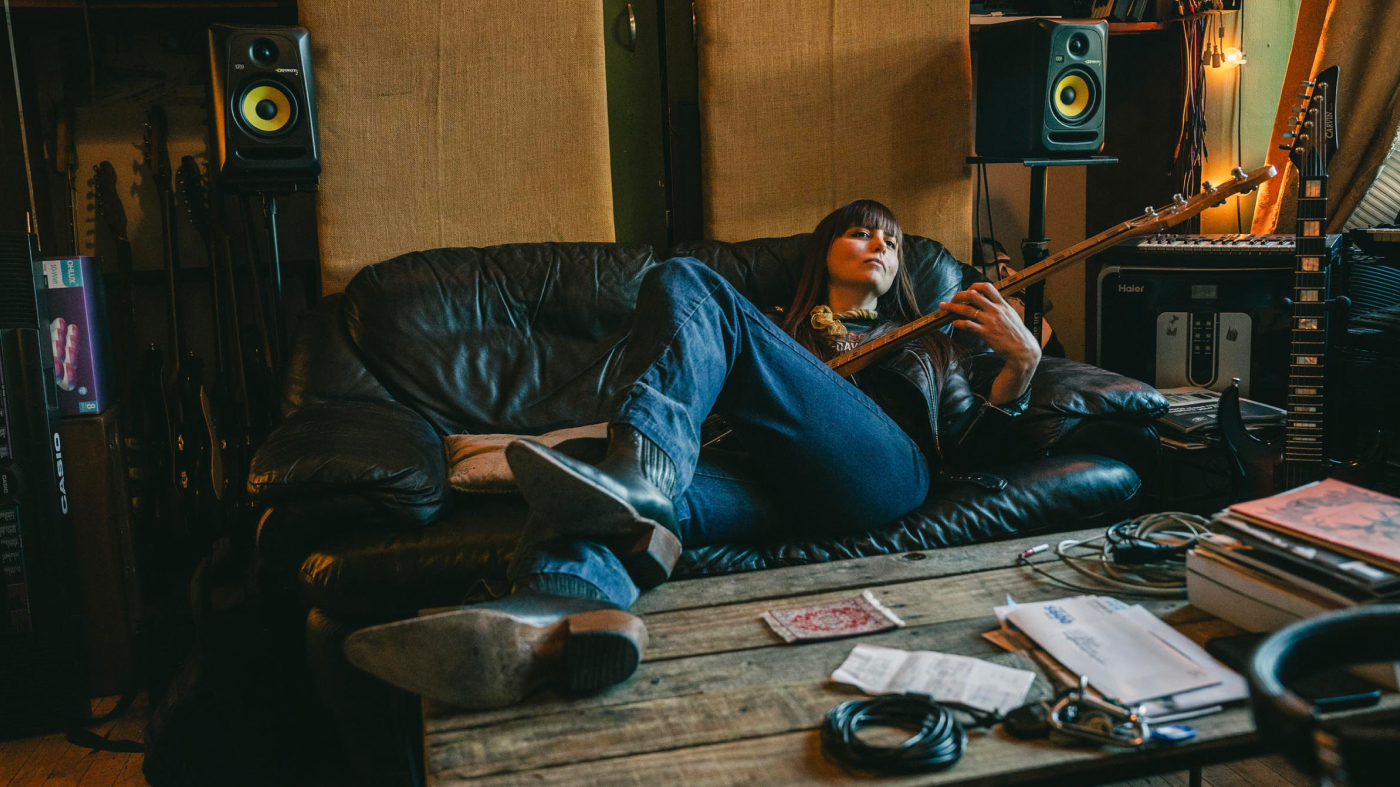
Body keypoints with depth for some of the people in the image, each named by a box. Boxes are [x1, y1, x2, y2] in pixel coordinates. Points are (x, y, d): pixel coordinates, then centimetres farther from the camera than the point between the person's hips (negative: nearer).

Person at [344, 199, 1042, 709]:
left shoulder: (925, 343, 36)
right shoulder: (777, 334, 38)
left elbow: (971, 449, 22)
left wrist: (1020, 364, 8)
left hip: (882, 471, -3)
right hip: (773, 479, 3)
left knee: (686, 284, -18)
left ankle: (636, 482, -42)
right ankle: (560, 612, -63)